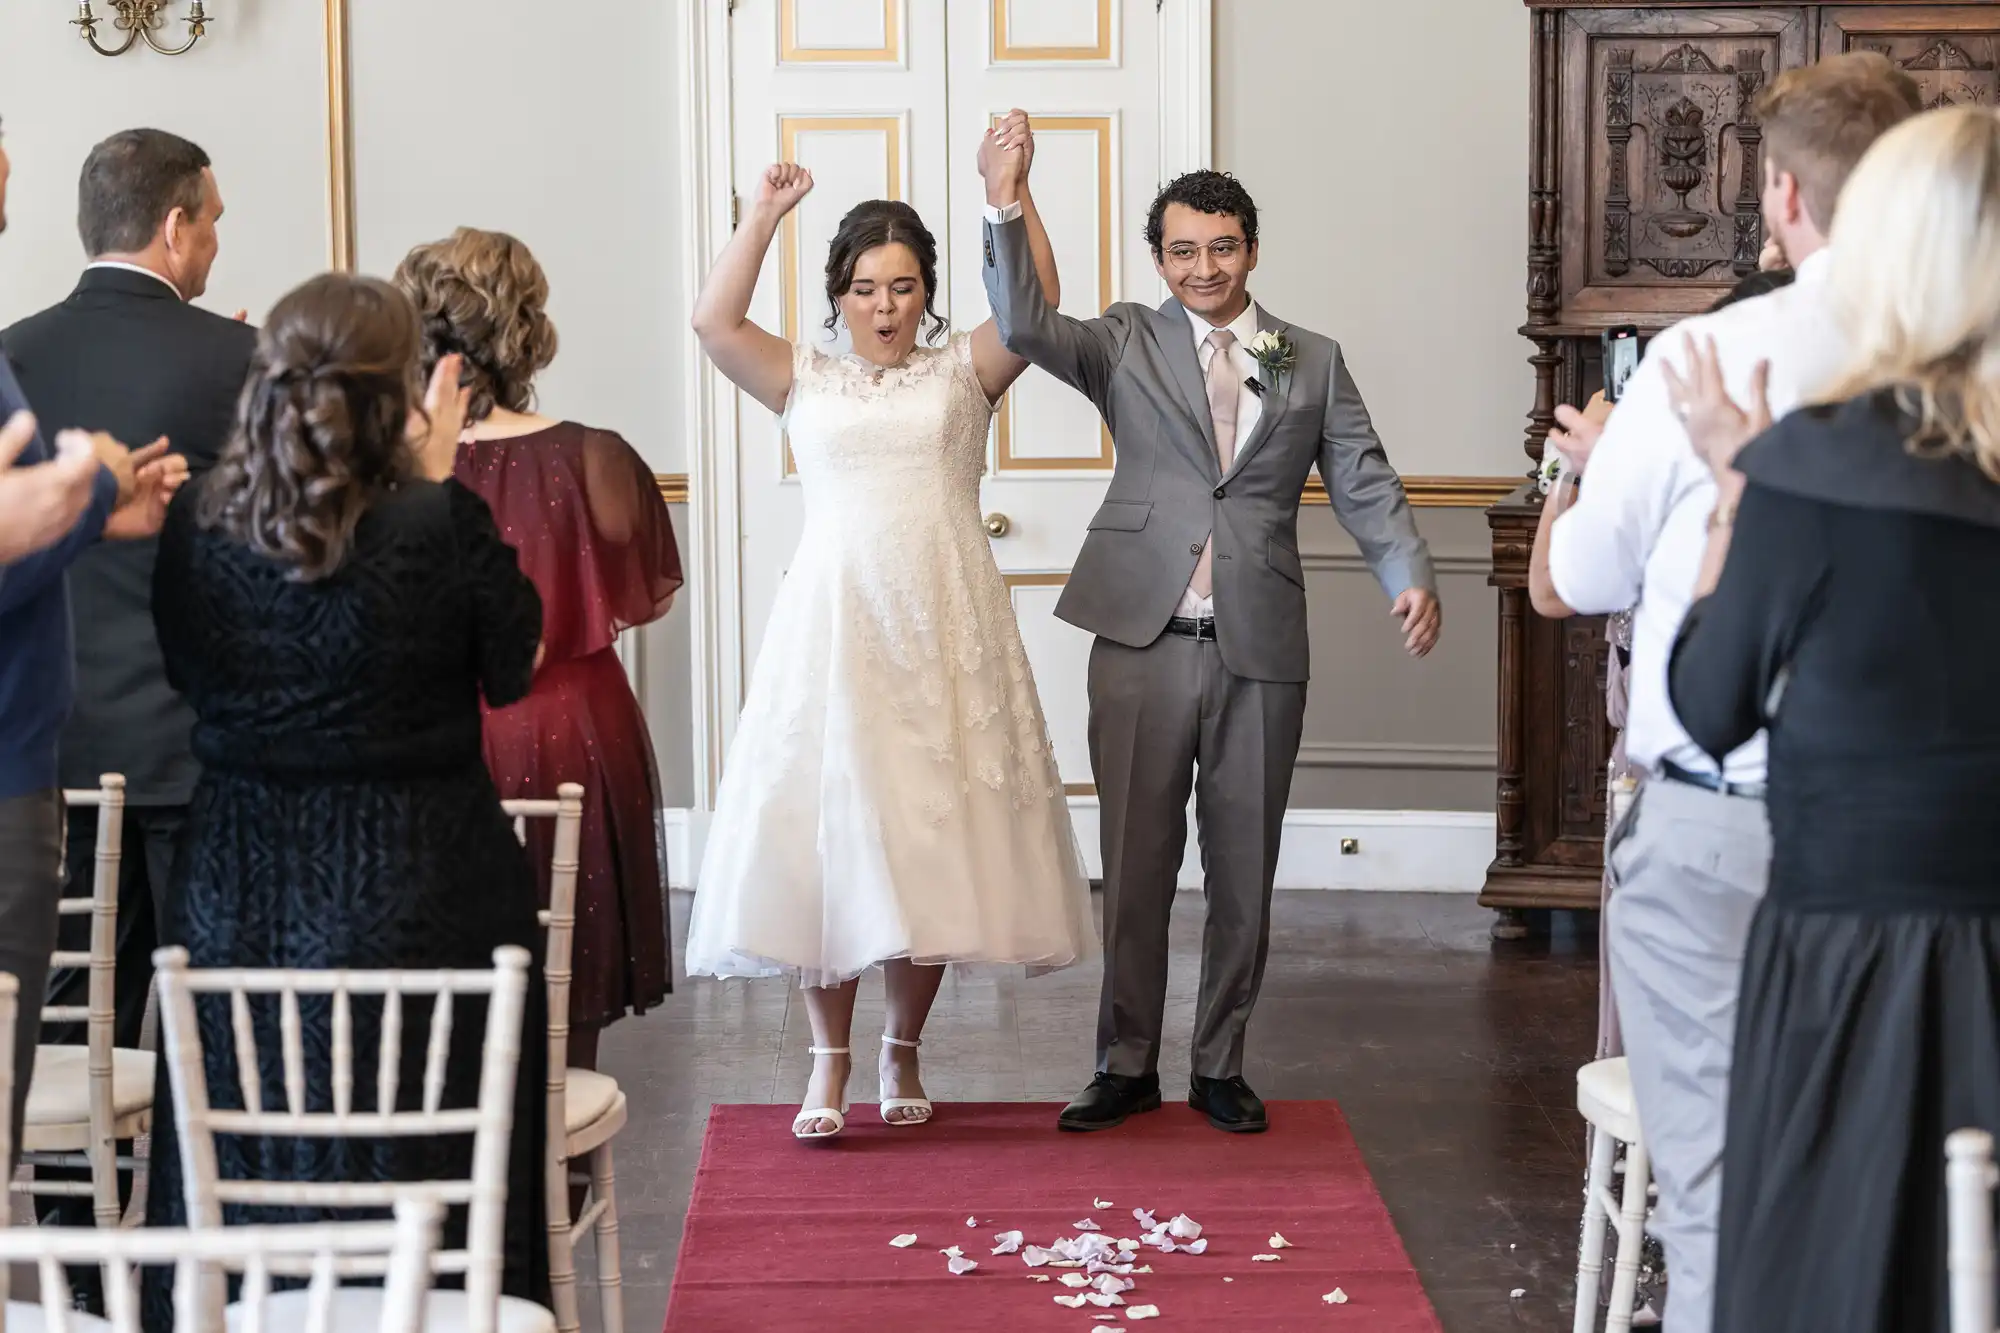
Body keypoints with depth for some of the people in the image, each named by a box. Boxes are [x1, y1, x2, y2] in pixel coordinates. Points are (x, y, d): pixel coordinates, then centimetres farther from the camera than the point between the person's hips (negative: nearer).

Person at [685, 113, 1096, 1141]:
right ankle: (829, 1057, 11)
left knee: (934, 836, 2)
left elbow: (1035, 304, -5)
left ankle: (903, 1048, 19)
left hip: (943, 631, 0)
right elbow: (713, 323, -4)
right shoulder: (803, 381, 10)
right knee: (826, 834, -2)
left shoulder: (962, 371, 9)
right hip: (832, 626, 0)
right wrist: (766, 214, -8)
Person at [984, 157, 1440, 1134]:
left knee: (1244, 871, 9)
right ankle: (1127, 1065, 17)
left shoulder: (1314, 363, 9)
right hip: (1143, 643, -1)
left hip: (1260, 650, 1)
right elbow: (1024, 326, -10)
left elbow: (1365, 484, 3)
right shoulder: (1127, 345, 6)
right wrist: (1005, 210, -23)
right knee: (1134, 866, 5)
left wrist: (1412, 578, -14)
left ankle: (1219, 1067, 22)